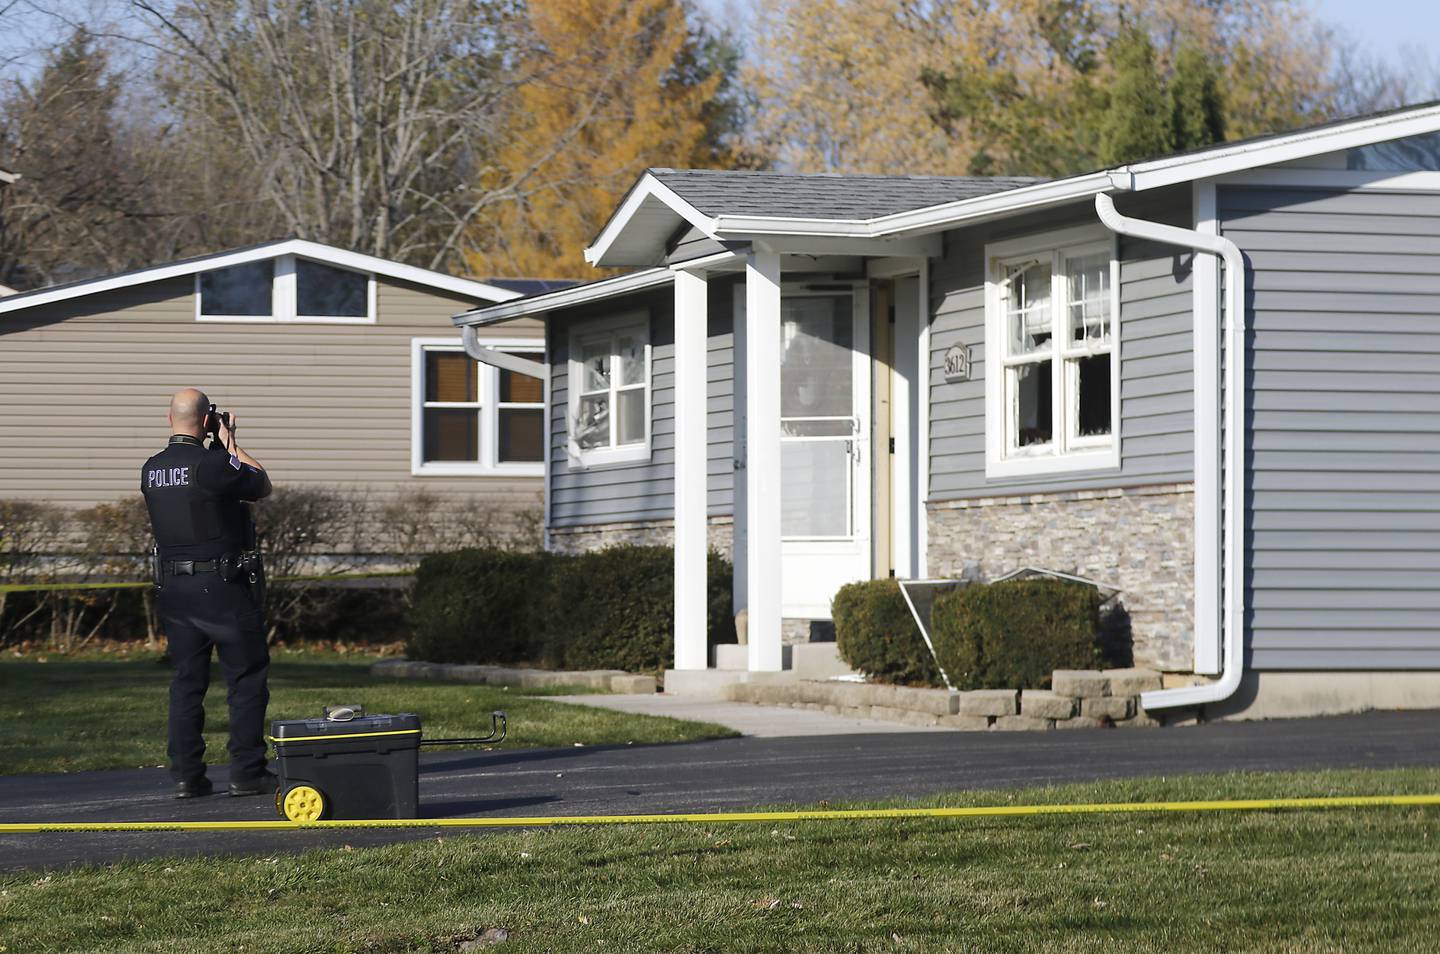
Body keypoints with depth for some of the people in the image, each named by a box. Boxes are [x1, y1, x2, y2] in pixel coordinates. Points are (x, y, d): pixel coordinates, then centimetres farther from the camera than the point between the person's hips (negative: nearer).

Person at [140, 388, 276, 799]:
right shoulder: (214, 465, -16)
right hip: (225, 586, -6)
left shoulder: (151, 471, 5)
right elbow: (262, 485, 0)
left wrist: (221, 448, 16)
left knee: (187, 680, 10)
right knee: (246, 678, 3)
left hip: (174, 589, 6)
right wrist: (230, 442, 7)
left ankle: (186, 775, 7)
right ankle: (247, 772, 2)